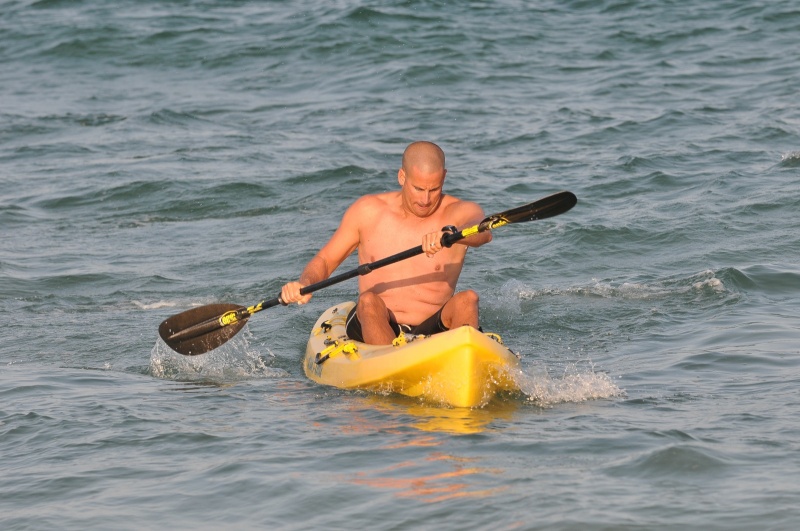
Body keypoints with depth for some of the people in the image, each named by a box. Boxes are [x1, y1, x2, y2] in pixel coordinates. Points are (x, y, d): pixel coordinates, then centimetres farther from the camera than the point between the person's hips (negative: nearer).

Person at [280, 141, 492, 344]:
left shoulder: (460, 212, -3)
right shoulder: (368, 211, 2)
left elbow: (483, 233, -27)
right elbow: (325, 260, 9)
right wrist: (304, 283, -15)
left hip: (433, 331, 0)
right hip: (370, 330, 0)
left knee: (467, 300, -29)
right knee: (369, 302, -32)